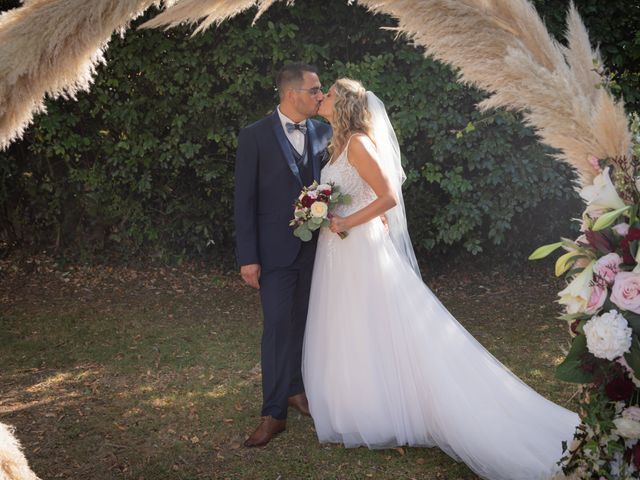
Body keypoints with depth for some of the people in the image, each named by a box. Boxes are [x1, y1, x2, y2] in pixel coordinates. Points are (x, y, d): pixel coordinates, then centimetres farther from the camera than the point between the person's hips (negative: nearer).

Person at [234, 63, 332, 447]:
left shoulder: (322, 133, 5)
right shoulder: (255, 137, -7)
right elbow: (244, 200, -8)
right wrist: (248, 257, -11)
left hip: (314, 246, 4)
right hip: (276, 249, -4)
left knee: (305, 322, 13)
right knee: (278, 326, -3)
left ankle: (296, 389, 31)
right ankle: (274, 413, 6)